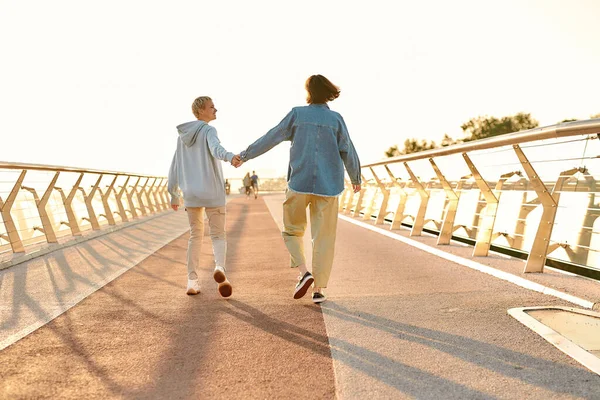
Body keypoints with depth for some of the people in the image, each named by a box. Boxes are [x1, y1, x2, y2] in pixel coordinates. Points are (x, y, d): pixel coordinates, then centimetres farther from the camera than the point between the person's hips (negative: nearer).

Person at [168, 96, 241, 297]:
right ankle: (219, 267, -22)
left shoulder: (183, 136, 14)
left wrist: (173, 195, 21)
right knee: (218, 235, 7)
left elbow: (175, 167, 15)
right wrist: (230, 157, -51)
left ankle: (192, 281, 8)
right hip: (212, 193, -5)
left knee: (196, 235, 17)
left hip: (191, 194, 5)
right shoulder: (209, 131, -5)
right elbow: (216, 148, -30)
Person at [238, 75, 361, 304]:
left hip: (299, 183, 0)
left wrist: (245, 155, 13)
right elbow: (348, 152, 3)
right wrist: (356, 178, 18)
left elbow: (271, 138, 3)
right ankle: (319, 289, 7)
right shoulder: (336, 119, 2)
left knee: (292, 230, 16)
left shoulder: (297, 114, 2)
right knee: (323, 237, 7)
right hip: (327, 185, 1)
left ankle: (304, 272, -4)